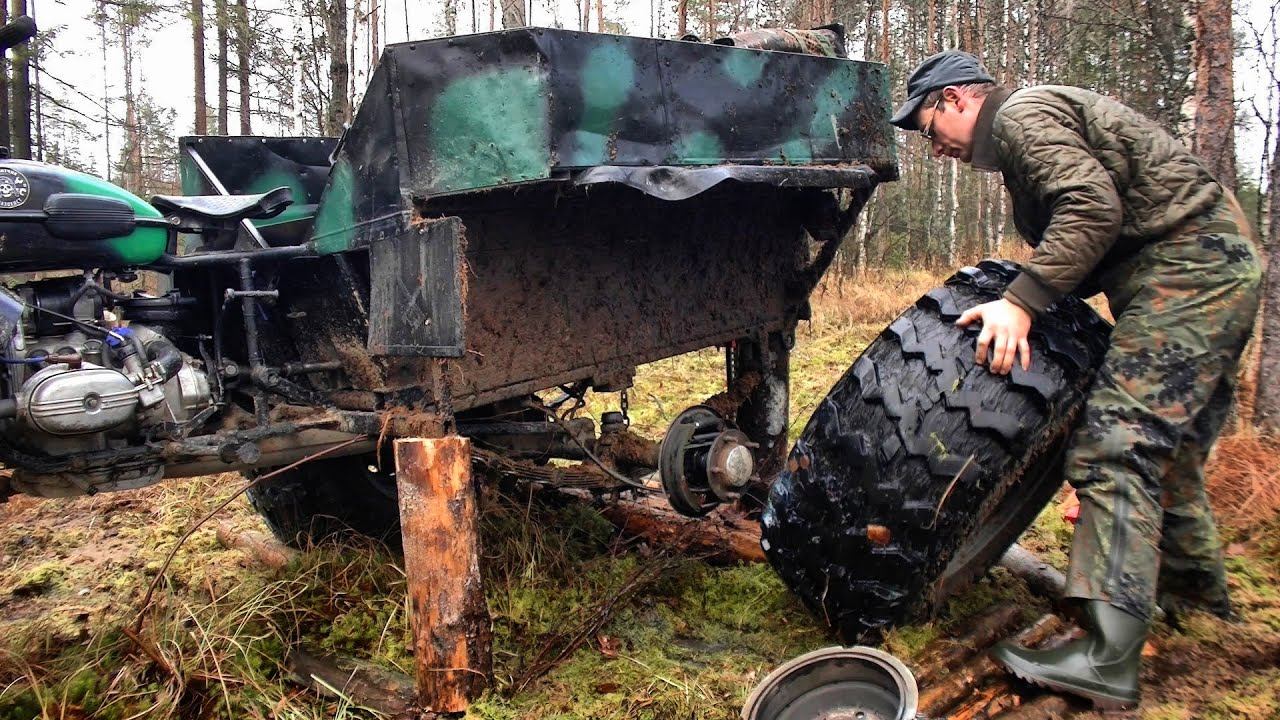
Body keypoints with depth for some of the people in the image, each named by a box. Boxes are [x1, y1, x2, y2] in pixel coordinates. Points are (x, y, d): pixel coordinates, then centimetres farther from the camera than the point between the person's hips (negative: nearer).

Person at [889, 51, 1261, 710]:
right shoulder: (1031, 125, 23)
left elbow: (1094, 208, -24)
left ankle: (1105, 660, -20)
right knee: (1163, 438, 21)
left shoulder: (1022, 114, -8)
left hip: (1189, 267, -11)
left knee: (1116, 444, -17)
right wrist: (1027, 297, 11)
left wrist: (1022, 301, -27)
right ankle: (1195, 585, 39)